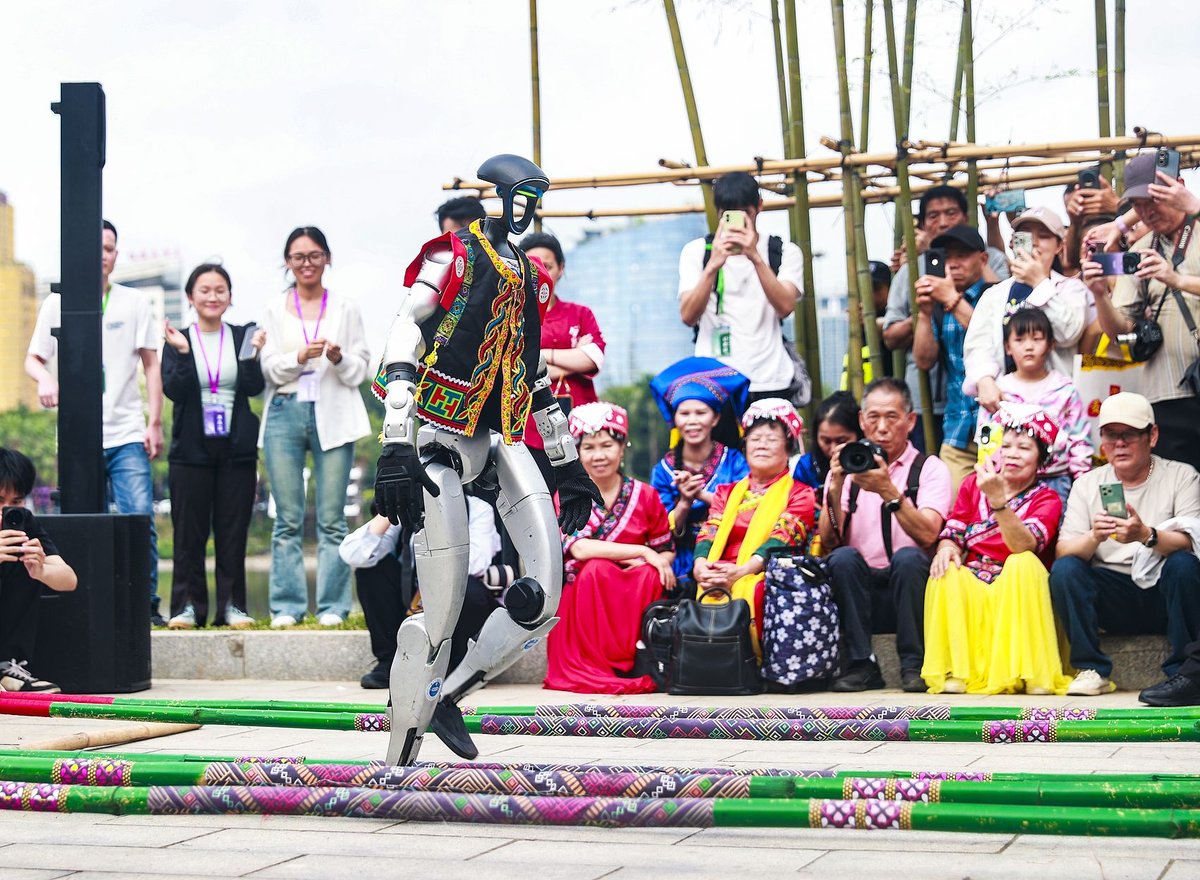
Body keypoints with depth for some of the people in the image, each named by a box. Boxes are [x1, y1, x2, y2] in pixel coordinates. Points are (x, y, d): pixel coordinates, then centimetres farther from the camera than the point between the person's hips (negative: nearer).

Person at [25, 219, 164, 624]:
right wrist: (45, 379, -14)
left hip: (128, 434, 0)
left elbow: (151, 364, 7)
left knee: (141, 518, -10)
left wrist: (155, 423, 0)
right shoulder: (58, 303, 6)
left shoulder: (134, 303, 6)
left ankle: (145, 604, -2)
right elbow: (33, 359, 10)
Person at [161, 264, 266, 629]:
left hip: (237, 448, 1)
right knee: (189, 532, 0)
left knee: (233, 531, 3)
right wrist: (182, 353, -20)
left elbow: (254, 387, -4)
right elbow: (174, 391, -8)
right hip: (191, 449, -1)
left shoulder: (242, 337, 7)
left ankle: (232, 605, 9)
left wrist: (253, 352, -18)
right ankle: (188, 605, 7)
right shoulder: (178, 340, 4)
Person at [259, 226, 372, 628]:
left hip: (333, 416, -1)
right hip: (285, 414, 1)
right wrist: (300, 358, -14)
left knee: (332, 518, -3)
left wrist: (339, 359, -13)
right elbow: (270, 367, 5)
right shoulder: (275, 311, 12)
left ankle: (333, 606, 1)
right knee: (288, 519, 0)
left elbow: (361, 369, 8)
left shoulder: (345, 309, 10)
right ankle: (287, 606, 4)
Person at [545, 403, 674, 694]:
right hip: (583, 593, -1)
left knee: (651, 575, -30)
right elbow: (579, 549, -17)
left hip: (636, 594, 1)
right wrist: (642, 552, -22)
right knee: (597, 568, -33)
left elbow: (667, 552, 9)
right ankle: (599, 667, -27)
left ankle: (642, 663, -21)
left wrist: (647, 564, -15)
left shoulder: (645, 496, 5)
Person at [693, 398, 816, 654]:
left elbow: (781, 539, -5)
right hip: (719, 574, 3)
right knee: (708, 592, -35)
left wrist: (741, 571, -24)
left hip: (766, 575, -3)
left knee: (749, 593, -40)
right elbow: (709, 534, 10)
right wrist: (700, 565, -16)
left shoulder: (800, 494, 13)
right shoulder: (727, 493, 27)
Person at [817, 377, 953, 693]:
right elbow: (828, 542, -3)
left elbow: (927, 535, -15)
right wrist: (835, 487, -16)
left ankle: (913, 664, -17)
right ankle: (861, 664, -18)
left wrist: (888, 491, -26)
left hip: (908, 592, -2)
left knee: (908, 557, -31)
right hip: (862, 593, 2)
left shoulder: (930, 468, 3)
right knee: (844, 558, -26)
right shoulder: (846, 468, 10)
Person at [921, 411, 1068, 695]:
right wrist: (946, 548, -21)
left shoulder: (1046, 498, -2)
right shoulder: (974, 484, 9)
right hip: (969, 588, 2)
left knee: (1024, 563, -32)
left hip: (1017, 593, -2)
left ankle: (1032, 673, -30)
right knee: (946, 572, -28)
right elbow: (953, 531, 5)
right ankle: (955, 673, -29)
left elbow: (1025, 546, -21)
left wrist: (997, 499, -34)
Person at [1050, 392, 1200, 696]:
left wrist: (1147, 535, -35)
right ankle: (1092, 670, -15)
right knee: (1064, 569, -22)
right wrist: (1095, 537, -26)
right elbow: (1064, 550, -3)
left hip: (1165, 594, -2)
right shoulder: (1087, 484, 7)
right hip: (1113, 599, 2)